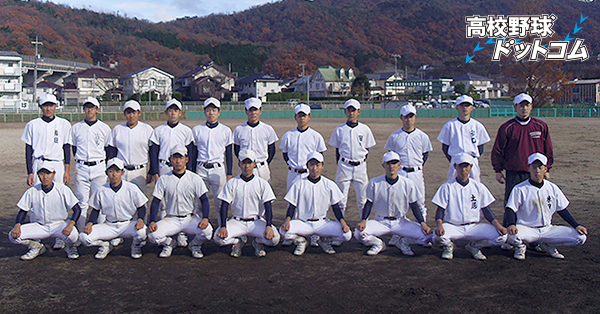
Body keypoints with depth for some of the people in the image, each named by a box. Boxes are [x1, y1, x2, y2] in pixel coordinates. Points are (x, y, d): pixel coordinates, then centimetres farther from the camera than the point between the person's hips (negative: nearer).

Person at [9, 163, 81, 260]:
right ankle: (37, 247, 12)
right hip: (39, 226, 3)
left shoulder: (63, 189, -10)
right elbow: (23, 210, 5)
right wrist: (17, 225, -15)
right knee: (13, 235, -19)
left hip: (59, 224, -3)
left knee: (72, 235, -35)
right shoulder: (32, 192, -3)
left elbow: (77, 209, -12)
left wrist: (70, 225, -30)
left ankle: (69, 247, 5)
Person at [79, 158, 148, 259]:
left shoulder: (132, 188, -6)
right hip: (109, 226, 2)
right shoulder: (101, 191, -1)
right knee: (84, 237, -20)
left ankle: (135, 245, 5)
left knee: (142, 231, -35)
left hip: (128, 224, -2)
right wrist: (89, 224, -9)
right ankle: (105, 245, 13)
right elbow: (95, 210, 9)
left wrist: (140, 220, -20)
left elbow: (141, 207, 1)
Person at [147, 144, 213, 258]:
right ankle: (169, 244, 12)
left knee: (207, 230, -30)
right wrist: (152, 221, -14)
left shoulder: (195, 179, 0)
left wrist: (205, 218, -21)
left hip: (190, 218, -1)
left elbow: (204, 200, -3)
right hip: (171, 219, 1)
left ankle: (195, 245, 7)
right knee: (153, 234, -25)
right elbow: (156, 202, 1)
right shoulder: (163, 179, 2)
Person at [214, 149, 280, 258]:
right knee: (219, 238, -27)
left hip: (257, 222, 0)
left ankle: (258, 242, 8)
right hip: (237, 222, 0)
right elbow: (224, 206, -2)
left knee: (274, 238, -28)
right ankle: (238, 241, 8)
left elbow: (268, 207, -3)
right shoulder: (231, 183, 3)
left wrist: (269, 226, -20)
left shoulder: (262, 183, 2)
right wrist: (223, 226, -18)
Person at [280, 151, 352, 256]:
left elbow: (336, 206, 6)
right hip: (303, 223, -1)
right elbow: (292, 205, 1)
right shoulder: (299, 184, 0)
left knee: (347, 234, -22)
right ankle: (300, 241, 6)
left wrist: (342, 222, -11)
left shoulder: (330, 185, 3)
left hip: (322, 223, 1)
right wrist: (287, 219, -20)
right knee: (284, 230, -31)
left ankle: (325, 240, 12)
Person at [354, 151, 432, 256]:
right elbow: (369, 204, 0)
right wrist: (363, 221, -16)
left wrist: (423, 223, -13)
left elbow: (415, 206, 1)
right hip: (380, 222, 0)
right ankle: (378, 244, 8)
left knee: (426, 234, -21)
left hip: (401, 222, 0)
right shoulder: (374, 183, -4)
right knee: (359, 232, -27)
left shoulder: (408, 184, -4)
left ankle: (404, 242, 12)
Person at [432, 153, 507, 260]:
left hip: (474, 226, 3)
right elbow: (440, 210, -3)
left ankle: (474, 246, 9)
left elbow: (486, 210, 9)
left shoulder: (479, 187, 8)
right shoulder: (447, 187, 1)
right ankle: (448, 246, 4)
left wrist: (498, 225, -9)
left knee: (502, 236, -20)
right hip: (452, 226, -3)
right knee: (438, 236, -36)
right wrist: (439, 225, -24)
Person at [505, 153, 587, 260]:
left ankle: (548, 245, 10)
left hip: (548, 229, 4)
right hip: (527, 229, -4)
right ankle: (520, 246, 1)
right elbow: (511, 209, -10)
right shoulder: (520, 189, -5)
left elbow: (562, 210, 15)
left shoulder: (553, 188, 8)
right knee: (513, 236, -38)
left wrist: (576, 226, 3)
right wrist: (511, 225, -30)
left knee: (581, 237, -12)